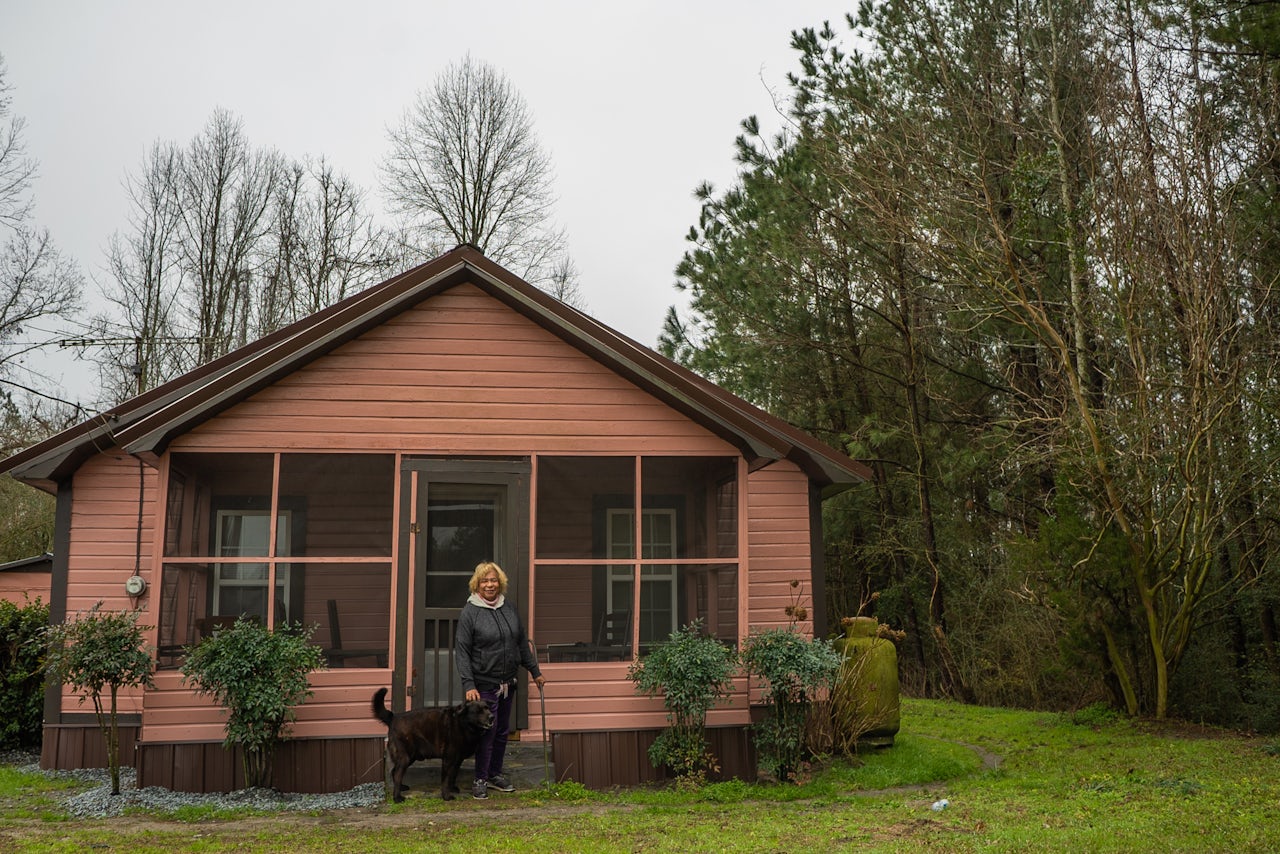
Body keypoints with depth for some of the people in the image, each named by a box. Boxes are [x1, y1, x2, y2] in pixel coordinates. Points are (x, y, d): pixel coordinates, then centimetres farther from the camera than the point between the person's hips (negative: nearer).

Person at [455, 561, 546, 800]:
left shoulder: (509, 608, 7)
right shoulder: (470, 612, -9)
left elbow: (522, 643, 16)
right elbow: (461, 651, -12)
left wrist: (534, 671, 16)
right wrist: (468, 685, -19)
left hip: (508, 682, 6)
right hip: (484, 684, -6)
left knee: (502, 731, 13)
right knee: (487, 731, -4)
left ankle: (495, 774, 26)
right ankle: (480, 780, 9)